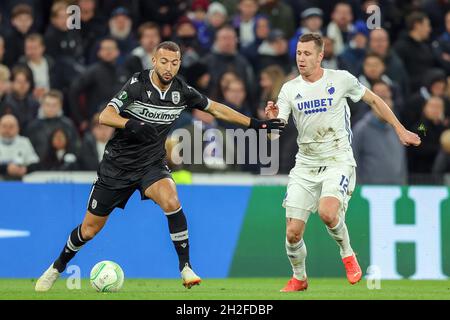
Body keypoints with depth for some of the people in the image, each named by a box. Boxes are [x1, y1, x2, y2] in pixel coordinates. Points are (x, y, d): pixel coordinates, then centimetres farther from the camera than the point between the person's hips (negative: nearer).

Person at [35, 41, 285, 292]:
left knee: (171, 201, -30)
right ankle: (57, 268, 30)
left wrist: (255, 124, 9)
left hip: (152, 164, 2)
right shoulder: (138, 84, -16)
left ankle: (186, 267, -18)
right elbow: (105, 116, -25)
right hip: (118, 163, -2)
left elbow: (216, 108, 10)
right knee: (90, 229, 4)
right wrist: (132, 124, -44)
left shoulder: (182, 91, -4)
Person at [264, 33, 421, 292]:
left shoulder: (341, 79, -4)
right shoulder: (290, 89, 1)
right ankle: (299, 278, 24)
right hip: (305, 164, 3)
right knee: (293, 232, -3)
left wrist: (401, 130, 14)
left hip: (338, 161, -3)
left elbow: (374, 100, 11)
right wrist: (271, 120, -26)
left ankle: (348, 254, -2)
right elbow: (274, 134, -3)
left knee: (327, 212, -31)